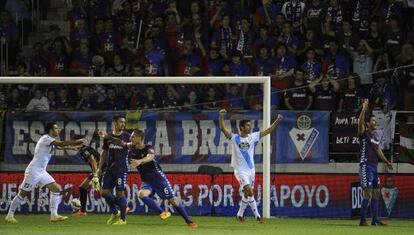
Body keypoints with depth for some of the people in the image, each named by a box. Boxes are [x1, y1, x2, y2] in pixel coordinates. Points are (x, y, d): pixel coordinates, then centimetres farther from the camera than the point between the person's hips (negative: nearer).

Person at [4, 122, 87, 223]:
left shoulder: (50, 141, 14)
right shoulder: (46, 138, -14)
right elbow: (61, 144, -23)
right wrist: (76, 142, -18)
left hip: (42, 172, 9)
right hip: (33, 171, -9)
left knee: (57, 189, 0)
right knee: (23, 193, -2)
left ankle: (54, 215, -3)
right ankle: (9, 215, 9)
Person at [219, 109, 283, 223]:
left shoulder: (253, 136, 3)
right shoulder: (235, 138, -8)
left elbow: (268, 131, 3)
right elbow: (223, 129, -19)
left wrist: (277, 121, -7)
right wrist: (221, 117, -34)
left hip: (251, 169, 5)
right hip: (240, 170, -5)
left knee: (247, 194, 13)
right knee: (250, 192, -16)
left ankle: (240, 214, 31)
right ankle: (257, 216, -15)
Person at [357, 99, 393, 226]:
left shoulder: (376, 135, 16)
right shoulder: (363, 133, -7)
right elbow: (360, 122, -25)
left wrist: (387, 161, 18)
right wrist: (364, 109, -32)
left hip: (374, 166, 8)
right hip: (366, 166, -8)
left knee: (376, 193, 9)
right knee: (367, 193, -13)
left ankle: (375, 220, 14)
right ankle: (363, 220, -11)